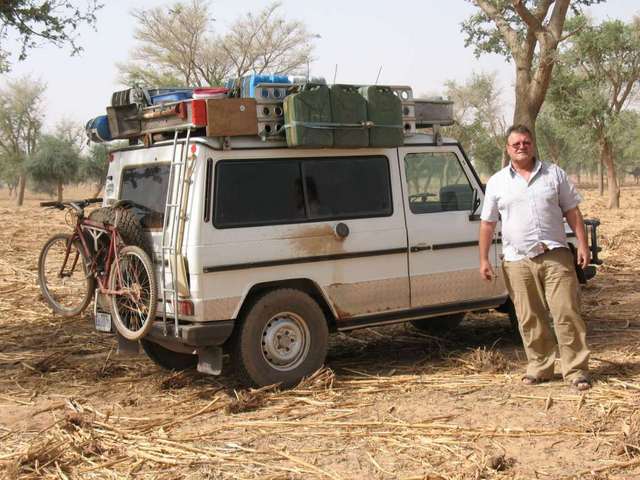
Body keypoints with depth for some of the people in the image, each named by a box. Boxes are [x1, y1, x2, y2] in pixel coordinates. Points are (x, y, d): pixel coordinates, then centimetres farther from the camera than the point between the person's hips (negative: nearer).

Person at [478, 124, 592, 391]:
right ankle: (540, 367, 18)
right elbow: (487, 223, 9)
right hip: (518, 261, 1)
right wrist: (484, 259, 3)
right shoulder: (496, 183, 8)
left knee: (567, 313, -4)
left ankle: (577, 369, 3)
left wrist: (583, 245, -1)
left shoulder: (554, 174, 8)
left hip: (555, 256, -1)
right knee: (529, 319, 5)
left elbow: (572, 211, 8)